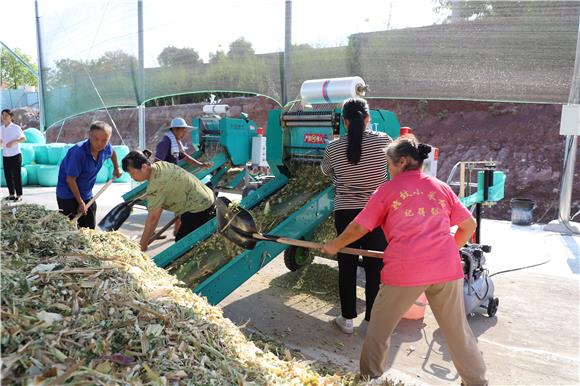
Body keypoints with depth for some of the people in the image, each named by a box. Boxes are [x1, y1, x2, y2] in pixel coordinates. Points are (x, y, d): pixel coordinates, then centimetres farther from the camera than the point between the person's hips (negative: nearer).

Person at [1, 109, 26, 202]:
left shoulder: (16, 127, -7)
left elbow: (23, 138, -6)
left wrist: (13, 142, -19)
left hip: (15, 155, -6)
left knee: (16, 176, -2)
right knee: (7, 176, 9)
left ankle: (19, 195, 5)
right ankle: (11, 194, 19)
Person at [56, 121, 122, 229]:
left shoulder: (106, 148, -10)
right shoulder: (78, 151, -29)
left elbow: (112, 152, 19)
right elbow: (70, 179, -23)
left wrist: (116, 168, 28)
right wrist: (81, 202, -16)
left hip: (86, 194, 6)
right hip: (67, 194, -6)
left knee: (90, 228, 10)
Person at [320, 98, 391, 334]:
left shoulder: (334, 148, -6)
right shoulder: (382, 141, -7)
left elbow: (325, 170, 14)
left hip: (344, 213, 1)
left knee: (347, 267, 11)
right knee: (375, 268, 10)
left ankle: (348, 319, 22)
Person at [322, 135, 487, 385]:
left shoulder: (387, 190, 5)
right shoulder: (441, 187, 14)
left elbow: (359, 227, 8)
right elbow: (469, 225, 16)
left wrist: (335, 245, 23)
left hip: (405, 270, -3)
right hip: (447, 268, 3)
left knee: (380, 327, 16)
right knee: (457, 329, 18)